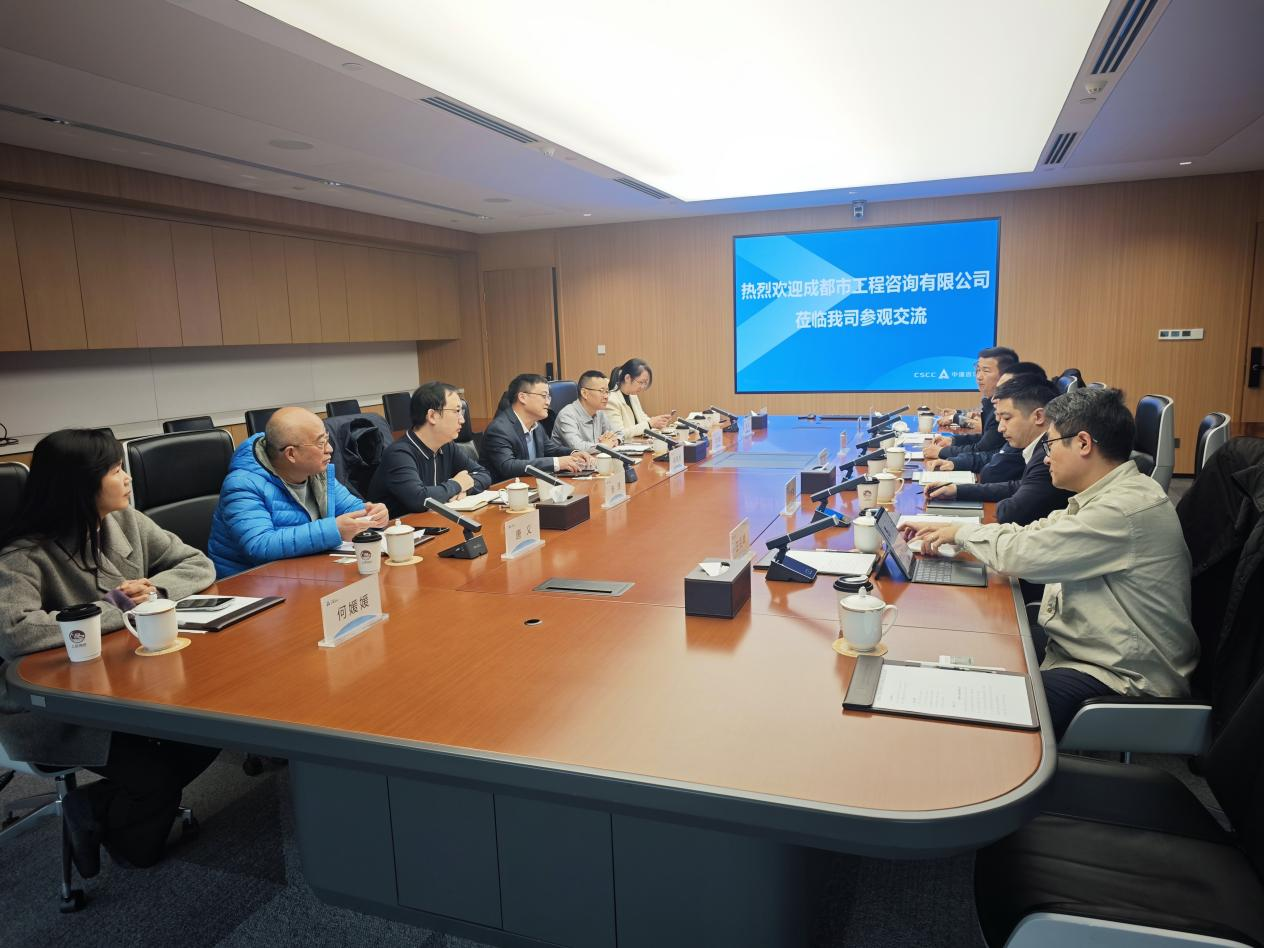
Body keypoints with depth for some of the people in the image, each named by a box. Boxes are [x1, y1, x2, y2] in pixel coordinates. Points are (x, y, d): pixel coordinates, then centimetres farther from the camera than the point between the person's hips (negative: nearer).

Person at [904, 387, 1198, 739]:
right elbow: (1034, 533, 15)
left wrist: (963, 532, -6)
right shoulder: (1110, 495, 8)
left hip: (1124, 680, -10)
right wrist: (950, 530, 7)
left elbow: (1020, 553, -24)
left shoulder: (1127, 507, -25)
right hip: (1079, 643, 10)